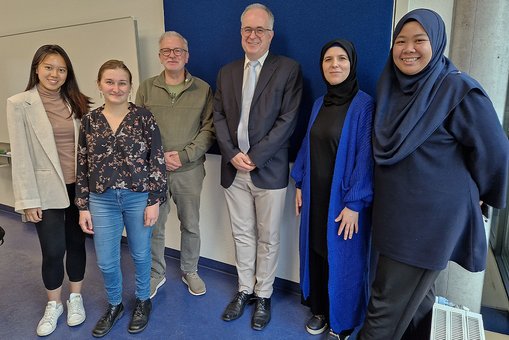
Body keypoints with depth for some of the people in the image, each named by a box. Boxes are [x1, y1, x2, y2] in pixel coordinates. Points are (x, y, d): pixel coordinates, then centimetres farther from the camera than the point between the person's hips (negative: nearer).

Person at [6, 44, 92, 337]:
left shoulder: (77, 103, 6)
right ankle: (54, 305, 30)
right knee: (53, 251, 4)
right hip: (47, 189, -3)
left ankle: (75, 298, 34)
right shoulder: (19, 104, -4)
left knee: (76, 244, 13)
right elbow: (21, 156, -7)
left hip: (79, 186, 3)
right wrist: (28, 199, -9)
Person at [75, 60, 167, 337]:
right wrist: (83, 206, 4)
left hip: (139, 197, -2)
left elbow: (157, 161, -6)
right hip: (102, 201, 3)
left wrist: (154, 200, -9)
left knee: (140, 254, 15)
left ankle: (143, 301, 40)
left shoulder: (144, 117, -7)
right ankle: (114, 305, 39)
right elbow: (82, 168, 5)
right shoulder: (89, 121, 2)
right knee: (105, 262, 12)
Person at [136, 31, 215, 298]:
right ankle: (156, 274, 31)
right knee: (153, 226, 9)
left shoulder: (203, 89, 3)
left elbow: (209, 128, -1)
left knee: (191, 225, 12)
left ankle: (190, 271, 34)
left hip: (190, 170, 0)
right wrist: (158, 157, -10)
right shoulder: (146, 88, 5)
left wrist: (185, 155, -12)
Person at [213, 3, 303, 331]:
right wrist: (232, 154, -8)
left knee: (268, 238, 9)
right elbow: (219, 117, 7)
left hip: (269, 169, -4)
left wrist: (255, 157, -15)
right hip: (234, 169, 4)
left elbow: (287, 120, -10)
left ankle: (263, 296, 28)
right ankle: (244, 290, 33)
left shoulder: (289, 69, -2)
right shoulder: (227, 72, 12)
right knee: (242, 235, 15)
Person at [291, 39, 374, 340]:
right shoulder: (319, 104, 7)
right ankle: (319, 309, 38)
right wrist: (300, 185, 9)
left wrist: (354, 204, -17)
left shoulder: (365, 105, -12)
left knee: (341, 260, 9)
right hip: (315, 195, 6)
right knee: (315, 253, 16)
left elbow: (365, 157, -16)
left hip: (343, 199, -5)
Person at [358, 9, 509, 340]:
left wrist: (476, 196, 4)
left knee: (390, 304, 3)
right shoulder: (392, 86, 5)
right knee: (416, 295, 23)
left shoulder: (458, 89, -15)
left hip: (428, 218, -6)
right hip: (394, 212, 7)